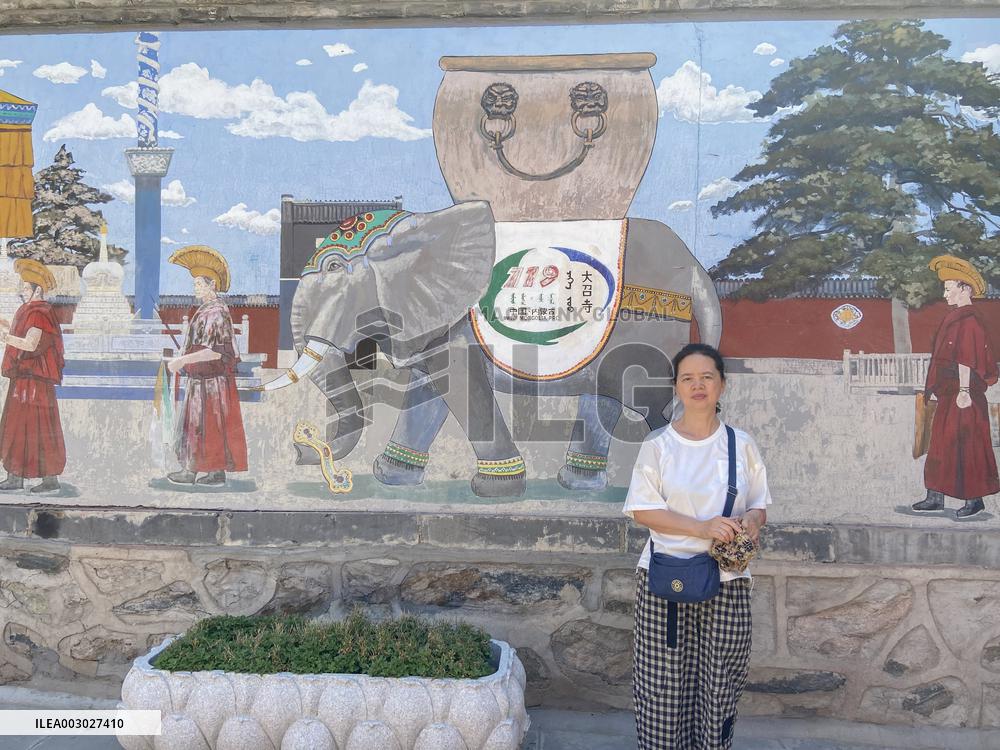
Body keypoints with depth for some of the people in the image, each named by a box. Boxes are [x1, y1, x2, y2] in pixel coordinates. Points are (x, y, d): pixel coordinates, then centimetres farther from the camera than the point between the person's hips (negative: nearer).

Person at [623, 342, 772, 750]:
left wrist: (751, 521, -12)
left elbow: (759, 505, 12)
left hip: (727, 581, 2)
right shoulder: (658, 444, 0)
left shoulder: (741, 444, 6)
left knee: (719, 686, 5)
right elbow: (641, 509, -6)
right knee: (664, 684, 2)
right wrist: (702, 528, -18)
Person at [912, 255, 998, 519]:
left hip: (962, 394, -10)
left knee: (965, 445, -3)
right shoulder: (955, 318, 15)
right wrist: (936, 389, 17)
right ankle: (935, 497, 14)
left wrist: (964, 391, -22)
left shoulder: (969, 321, -13)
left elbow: (966, 360, -19)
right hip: (948, 393, 10)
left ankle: (974, 499, 6)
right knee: (942, 443, 10)